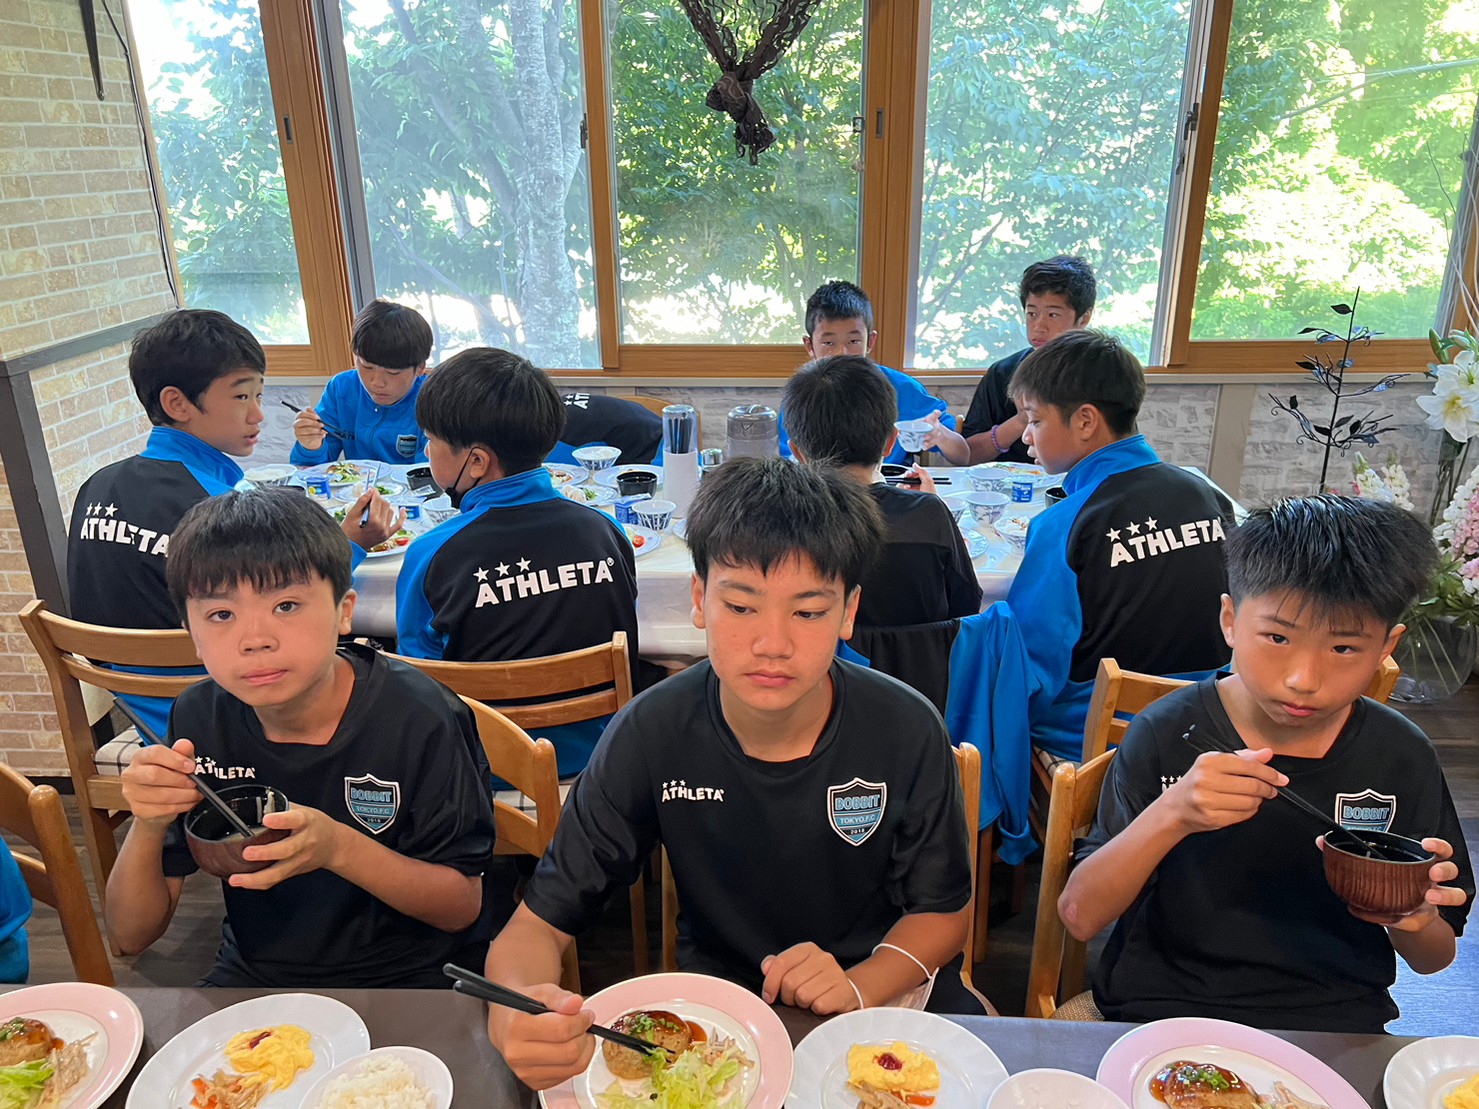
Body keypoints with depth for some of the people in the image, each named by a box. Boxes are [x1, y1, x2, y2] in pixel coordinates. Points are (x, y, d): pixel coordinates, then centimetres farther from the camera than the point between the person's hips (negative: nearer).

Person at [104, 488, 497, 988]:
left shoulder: (417, 717, -20)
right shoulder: (199, 719, -7)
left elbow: (464, 905, -13)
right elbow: (132, 935, -2)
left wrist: (339, 847, -28)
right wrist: (148, 826, -23)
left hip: (407, 982, -3)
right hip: (252, 974, 4)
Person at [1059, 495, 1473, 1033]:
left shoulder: (1403, 758, -3)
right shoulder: (1169, 735, -11)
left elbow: (1433, 958, 9)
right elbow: (1079, 916, -14)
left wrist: (1414, 918, -15)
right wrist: (1169, 816, -28)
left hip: (1339, 1025, 5)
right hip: (1166, 1011, -4)